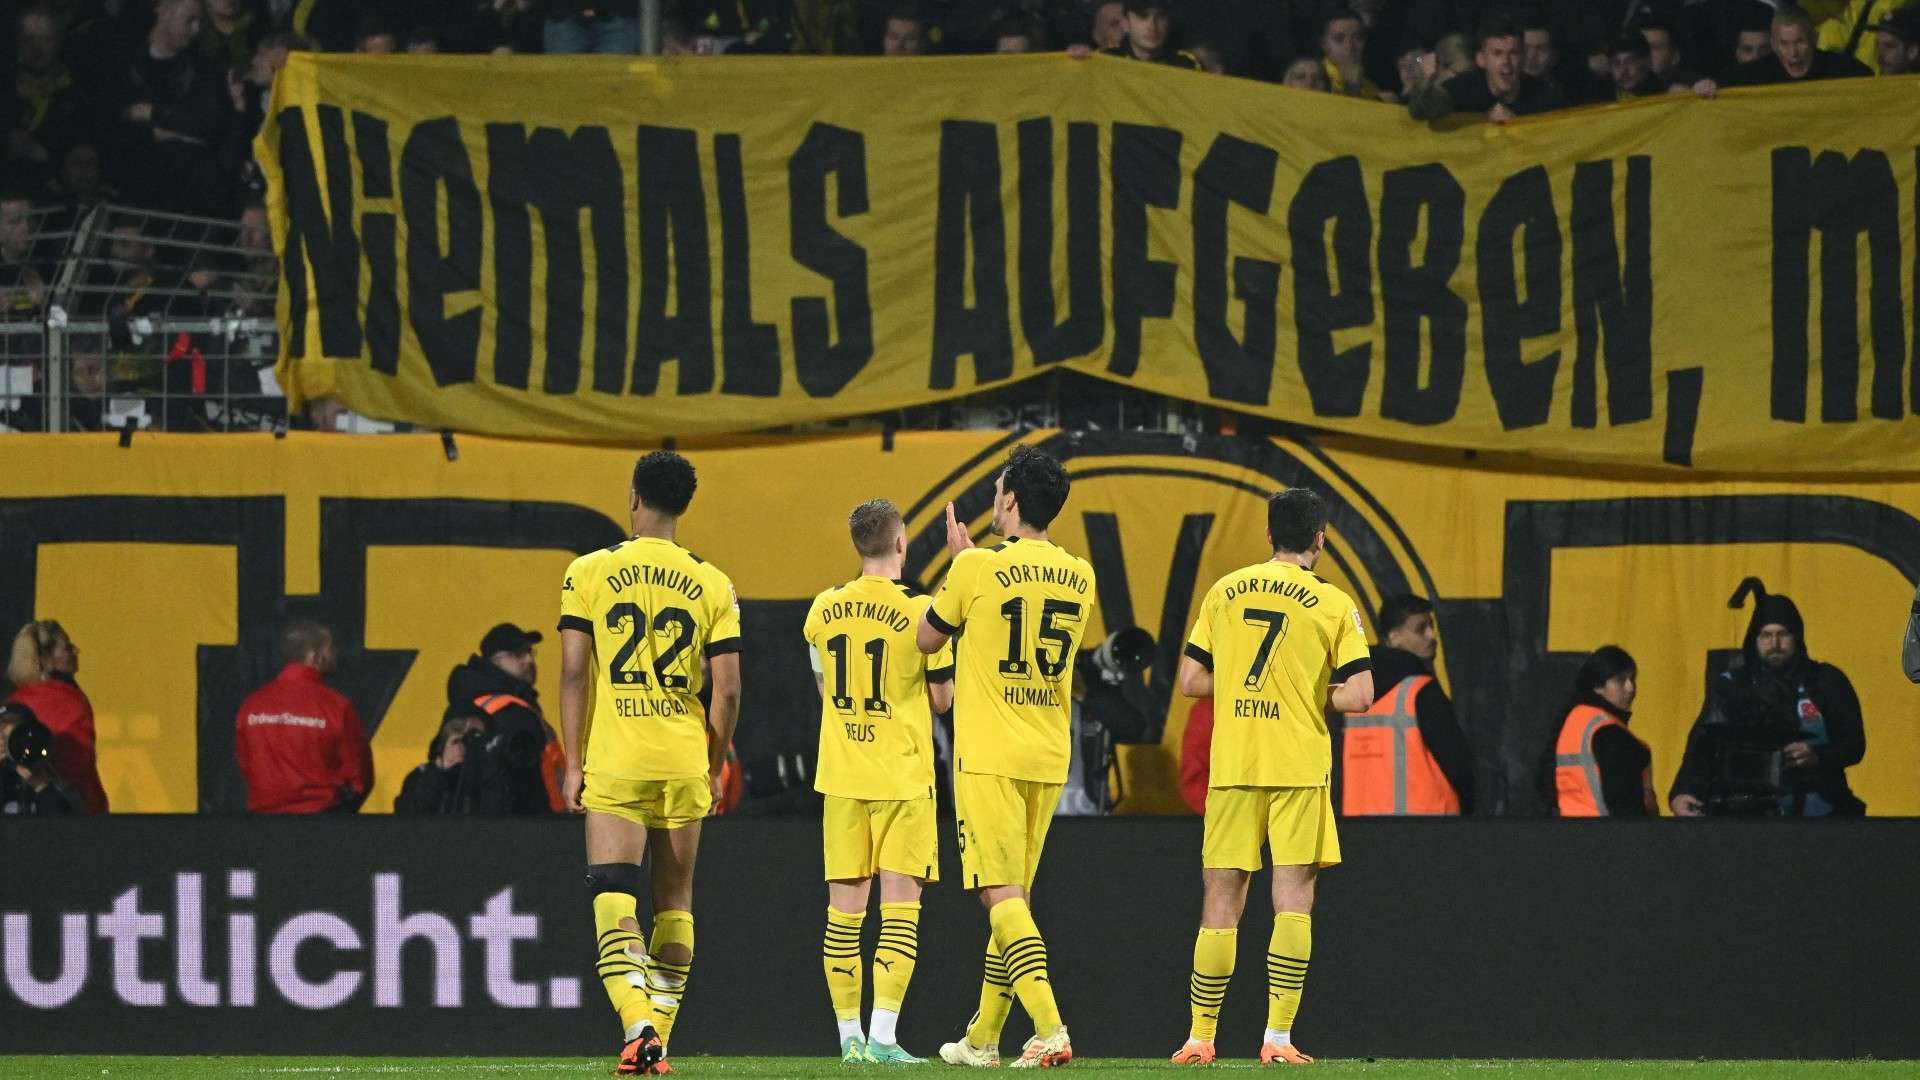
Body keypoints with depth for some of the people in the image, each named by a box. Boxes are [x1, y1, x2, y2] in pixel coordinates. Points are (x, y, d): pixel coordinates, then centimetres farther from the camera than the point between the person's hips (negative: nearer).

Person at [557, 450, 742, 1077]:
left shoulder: (590, 573, -2)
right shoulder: (712, 586, 3)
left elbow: (572, 673, -5)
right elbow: (727, 690, 2)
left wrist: (573, 762, 1)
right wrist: (715, 768, 13)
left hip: (613, 765, -2)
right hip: (685, 763, 2)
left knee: (614, 898, -7)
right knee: (675, 902, 13)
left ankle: (638, 1023, -27)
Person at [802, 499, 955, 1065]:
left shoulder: (823, 610, 3)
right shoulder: (919, 611, -10)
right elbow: (942, 699, -2)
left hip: (841, 776, 4)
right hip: (903, 776, -4)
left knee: (845, 907, 7)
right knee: (900, 905, -3)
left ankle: (850, 1035, 8)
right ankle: (883, 1035, -11)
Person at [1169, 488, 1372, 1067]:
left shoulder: (1224, 591, 7)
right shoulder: (1333, 604, -2)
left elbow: (1191, 680, 9)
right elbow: (1360, 695, -7)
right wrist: (1313, 694, 11)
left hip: (1231, 768, 3)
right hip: (1299, 768, -2)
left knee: (1221, 904, 7)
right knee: (1293, 899, -1)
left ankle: (1200, 1037, 9)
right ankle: (1278, 1038, -8)